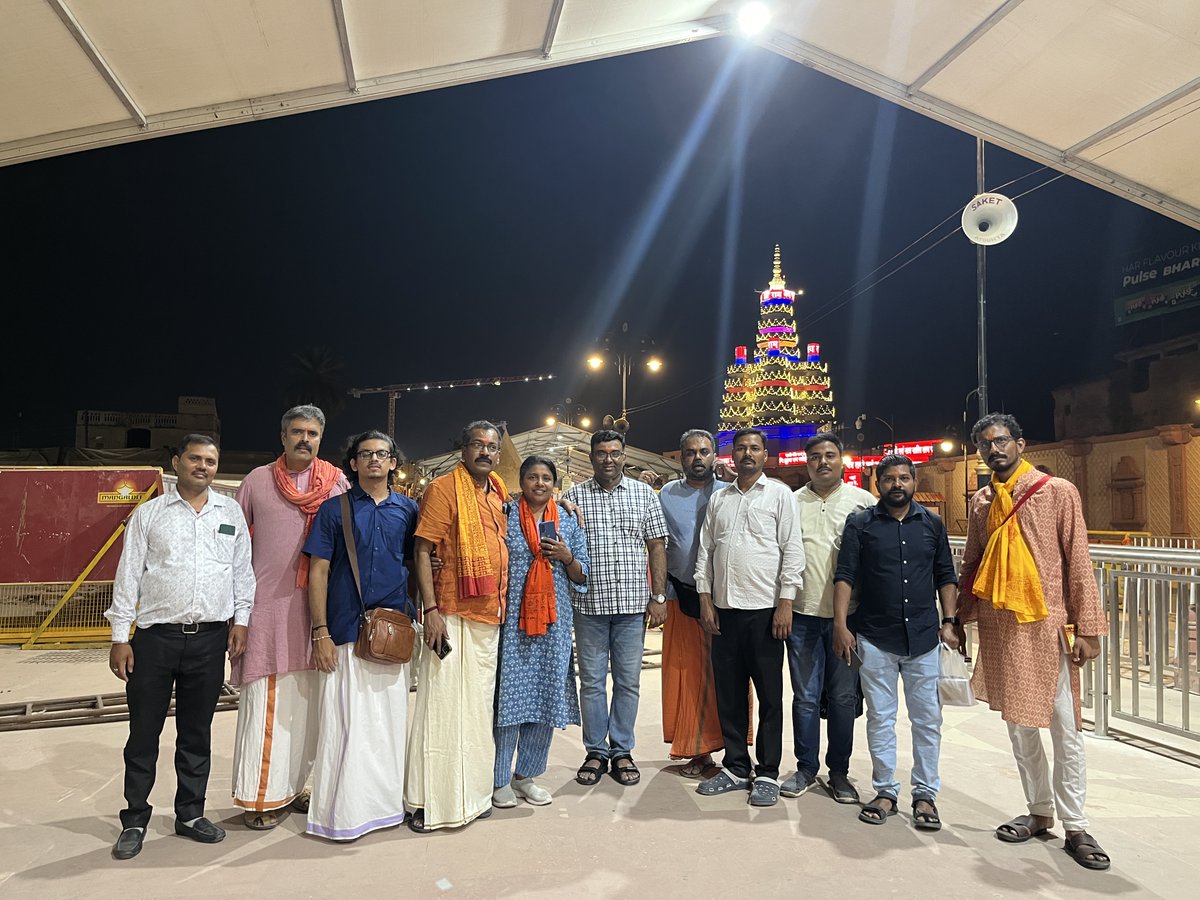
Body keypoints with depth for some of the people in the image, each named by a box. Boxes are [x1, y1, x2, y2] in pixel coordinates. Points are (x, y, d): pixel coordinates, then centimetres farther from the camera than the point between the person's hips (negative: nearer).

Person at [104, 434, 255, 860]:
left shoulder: (231, 513, 8)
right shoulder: (149, 514, 3)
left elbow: (242, 569, 11)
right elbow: (128, 576, 2)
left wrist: (240, 620, 5)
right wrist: (119, 638, -1)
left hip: (210, 638, 2)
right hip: (156, 637, -1)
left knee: (197, 733, 12)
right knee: (144, 732, 6)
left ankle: (190, 814, 25)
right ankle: (135, 820, 22)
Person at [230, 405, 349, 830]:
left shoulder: (337, 483, 5)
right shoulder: (257, 480, 3)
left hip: (317, 604, 2)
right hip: (267, 602, -2)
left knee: (305, 702, 10)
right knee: (264, 701, 0)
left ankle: (293, 787, 24)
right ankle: (259, 797, 11)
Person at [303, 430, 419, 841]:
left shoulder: (408, 510, 9)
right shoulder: (335, 509, 3)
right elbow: (318, 571, 0)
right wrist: (320, 633, -7)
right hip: (345, 632, -2)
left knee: (389, 721, 10)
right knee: (343, 722, 0)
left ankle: (384, 803, 24)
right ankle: (342, 811, 13)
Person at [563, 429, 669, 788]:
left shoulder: (644, 494, 6)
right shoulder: (574, 496, 4)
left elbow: (657, 547, 5)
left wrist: (658, 597, 0)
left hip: (632, 603, 1)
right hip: (589, 604, 0)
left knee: (628, 681, 8)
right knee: (591, 681, 8)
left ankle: (622, 751, 22)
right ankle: (596, 751, 22)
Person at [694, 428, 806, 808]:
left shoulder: (779, 494, 1)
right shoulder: (718, 499, 13)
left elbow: (792, 551, -4)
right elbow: (705, 551, 13)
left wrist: (785, 604, -10)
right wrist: (705, 599, 5)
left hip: (765, 609, -4)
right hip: (724, 609, 4)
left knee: (769, 695, 4)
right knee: (728, 694, 11)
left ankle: (768, 774, 16)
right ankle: (735, 767, 24)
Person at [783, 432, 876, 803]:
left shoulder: (863, 501, 3)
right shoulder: (791, 503, 7)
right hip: (803, 614, 1)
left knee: (843, 697, 9)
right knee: (805, 697, 9)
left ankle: (839, 771, 23)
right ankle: (806, 768, 22)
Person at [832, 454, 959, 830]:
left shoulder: (932, 524, 8)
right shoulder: (860, 523, 0)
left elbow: (945, 577, 11)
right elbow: (845, 575, -3)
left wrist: (949, 623, 2)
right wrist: (841, 625, -10)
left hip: (924, 639, 2)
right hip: (875, 639, -2)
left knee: (928, 718, 7)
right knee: (880, 718, 7)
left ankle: (925, 794, 20)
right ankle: (886, 791, 20)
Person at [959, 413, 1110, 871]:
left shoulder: (1058, 491, -4)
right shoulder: (981, 503, 8)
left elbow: (1078, 562, -6)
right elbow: (970, 565, 14)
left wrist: (1087, 627, -9)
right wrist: (961, 619, 11)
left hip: (1047, 627, -4)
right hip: (999, 628, 4)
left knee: (1065, 729, 2)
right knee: (1018, 724, 12)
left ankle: (1075, 827, 16)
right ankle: (1039, 812, 27)